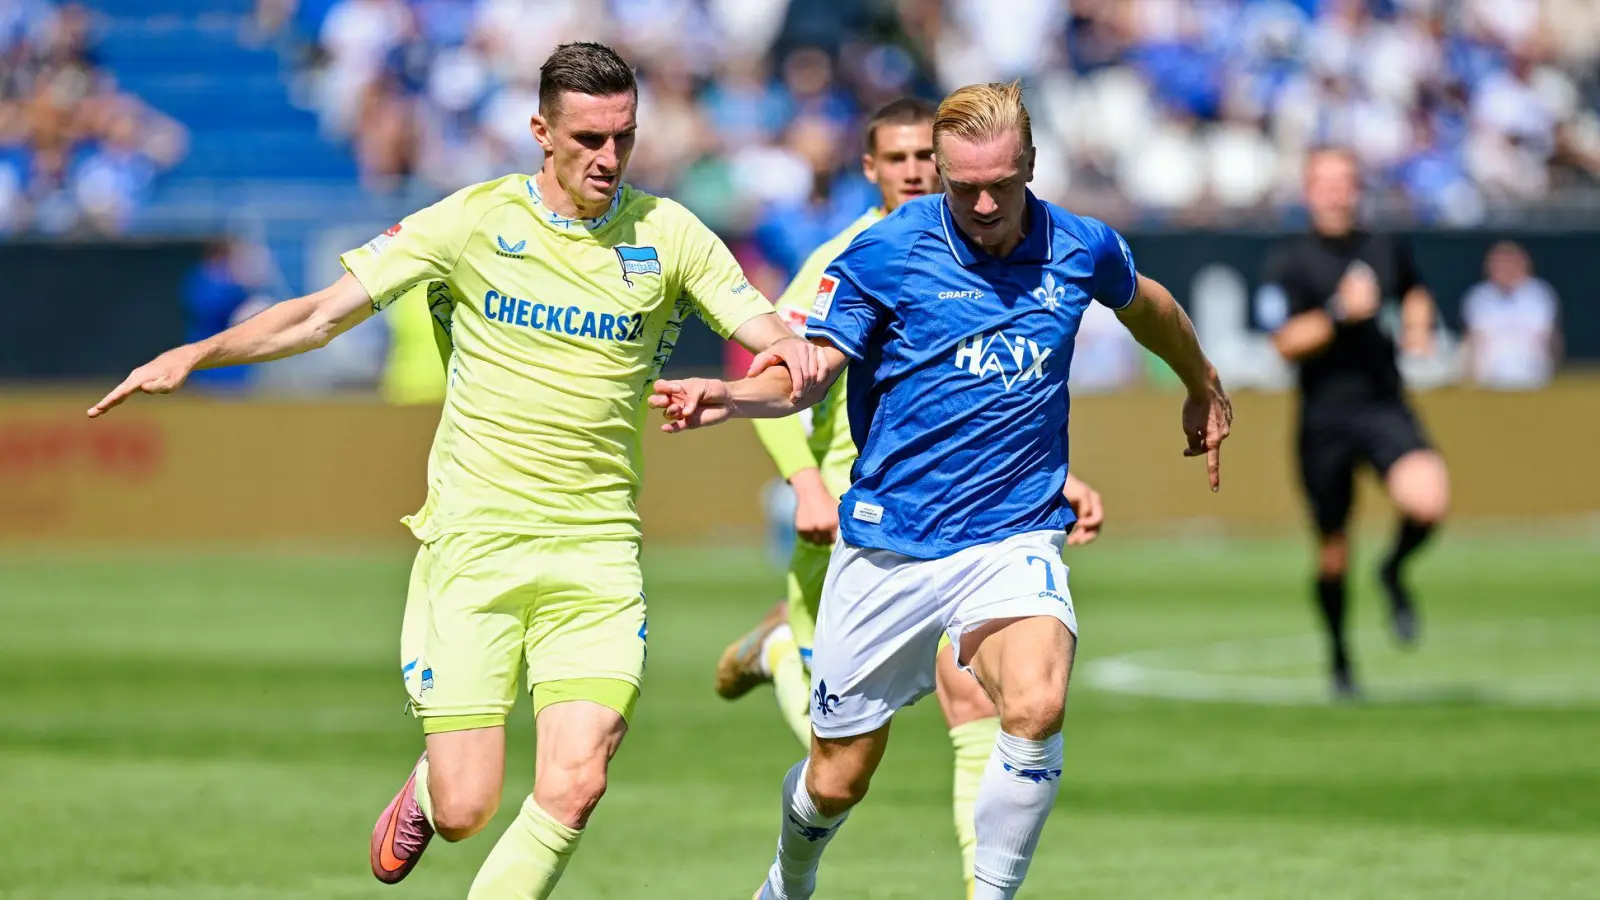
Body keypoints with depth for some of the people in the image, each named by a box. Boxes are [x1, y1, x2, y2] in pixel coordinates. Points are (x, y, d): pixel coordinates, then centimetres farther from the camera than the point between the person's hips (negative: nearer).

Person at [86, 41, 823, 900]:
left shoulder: (666, 234, 3)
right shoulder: (474, 220, -1)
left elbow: (769, 333, 2)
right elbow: (322, 314, 2)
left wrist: (791, 348, -22)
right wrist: (196, 353, -10)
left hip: (596, 549, 1)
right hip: (472, 540, -1)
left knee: (572, 790, -16)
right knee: (464, 810, -4)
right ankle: (425, 789, 33)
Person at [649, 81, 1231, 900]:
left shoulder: (1081, 250, 1)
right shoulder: (884, 254, -8)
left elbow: (1146, 305, 23)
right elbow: (811, 368, -12)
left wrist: (1204, 390, 40)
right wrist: (731, 396, -34)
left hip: (1014, 538, 1)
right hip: (889, 545, -1)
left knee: (1036, 708, -31)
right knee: (837, 782, 8)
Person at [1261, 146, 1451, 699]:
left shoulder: (1388, 250, 8)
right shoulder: (1288, 262, -3)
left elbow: (1415, 292, 31)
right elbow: (1285, 342, -12)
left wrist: (1418, 326, 11)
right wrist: (1339, 312, -23)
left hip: (1385, 409, 2)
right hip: (1324, 418, -2)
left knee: (1429, 501, -26)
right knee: (1333, 554, 6)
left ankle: (1395, 572, 8)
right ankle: (1338, 654, 31)